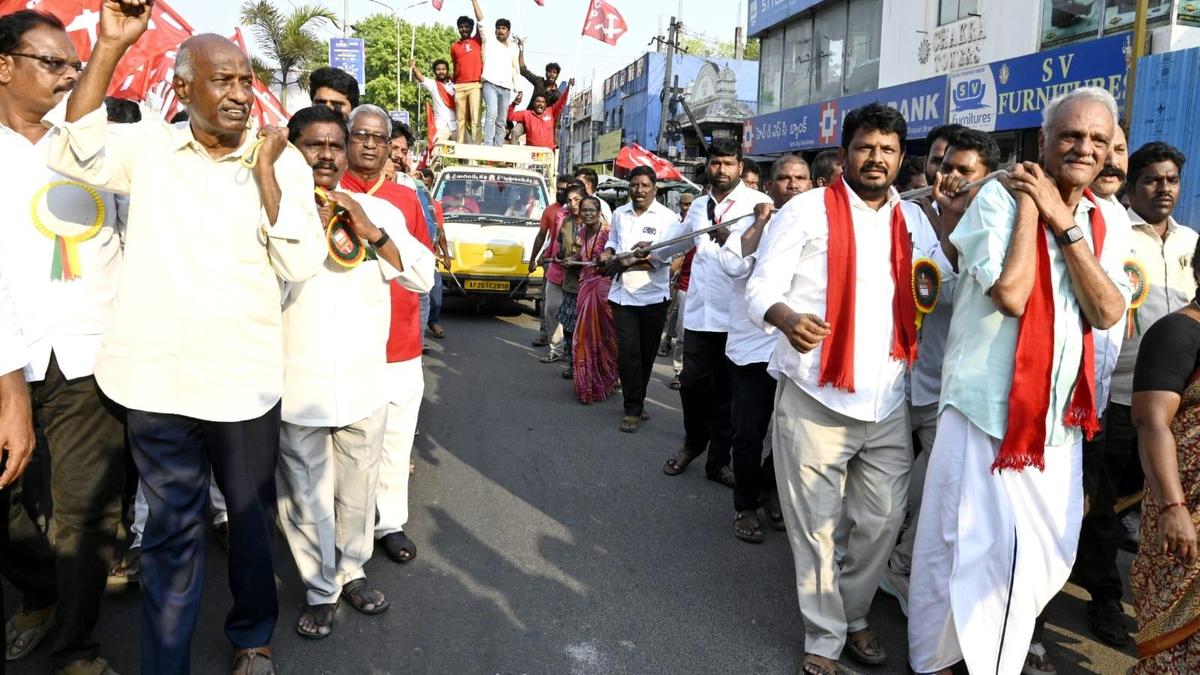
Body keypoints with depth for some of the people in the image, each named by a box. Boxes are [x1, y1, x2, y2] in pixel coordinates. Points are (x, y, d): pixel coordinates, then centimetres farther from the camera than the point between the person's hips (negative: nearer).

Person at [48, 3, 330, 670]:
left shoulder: (281, 161, -1)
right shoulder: (150, 146, 5)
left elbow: (300, 264, -8)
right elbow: (76, 155, -12)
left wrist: (265, 173, -14)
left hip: (244, 381, 0)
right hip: (158, 378, 1)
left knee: (253, 519, 14)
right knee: (172, 529, 11)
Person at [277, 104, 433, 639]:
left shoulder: (377, 210, 6)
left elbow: (423, 276, 1)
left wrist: (372, 232, -12)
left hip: (364, 385, 3)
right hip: (298, 389, -3)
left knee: (358, 492, 16)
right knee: (306, 498, 8)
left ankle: (353, 570, 36)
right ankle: (319, 590, 26)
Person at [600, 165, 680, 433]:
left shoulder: (668, 218, -5)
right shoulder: (619, 214, 10)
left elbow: (664, 258, -13)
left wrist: (627, 263, -21)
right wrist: (608, 254, 3)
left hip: (652, 295, -2)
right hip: (623, 293, 2)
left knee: (647, 352, 10)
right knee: (628, 351, -6)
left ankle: (637, 401, 28)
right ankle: (633, 409, 3)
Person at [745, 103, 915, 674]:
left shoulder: (913, 220, 14)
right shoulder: (806, 210, -2)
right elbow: (760, 289, -9)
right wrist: (788, 319, -30)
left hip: (888, 402, 5)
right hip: (816, 399, -4)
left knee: (883, 519, 12)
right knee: (815, 525, 5)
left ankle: (854, 615, 36)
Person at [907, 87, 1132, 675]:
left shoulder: (1107, 219, 7)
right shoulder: (1000, 197, -9)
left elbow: (1108, 311, -8)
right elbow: (1011, 294, -22)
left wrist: (1064, 223, -12)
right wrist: (1029, 205, -15)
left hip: (1060, 411, 6)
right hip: (988, 403, -5)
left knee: (1048, 548, 16)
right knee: (969, 540, 3)